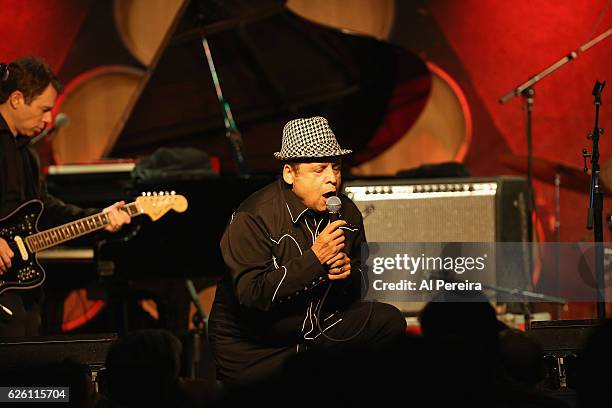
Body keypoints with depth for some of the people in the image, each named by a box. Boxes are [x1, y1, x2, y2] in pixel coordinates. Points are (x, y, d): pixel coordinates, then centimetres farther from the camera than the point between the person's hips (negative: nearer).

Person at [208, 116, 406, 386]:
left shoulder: (346, 212, 1)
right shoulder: (254, 217, -20)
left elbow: (359, 288, 12)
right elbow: (251, 293, -29)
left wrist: (348, 274, -14)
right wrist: (314, 259, -31)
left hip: (318, 323, 6)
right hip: (254, 343, -6)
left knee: (390, 322, -8)